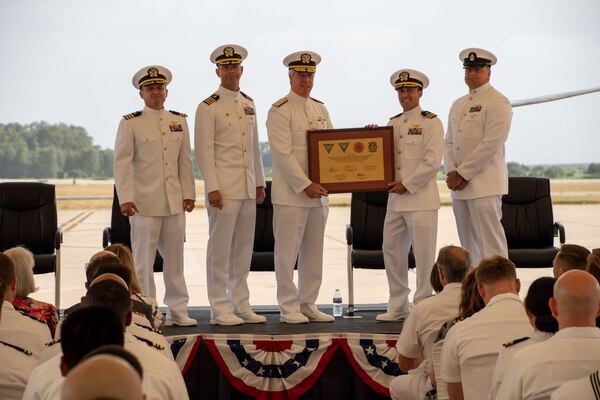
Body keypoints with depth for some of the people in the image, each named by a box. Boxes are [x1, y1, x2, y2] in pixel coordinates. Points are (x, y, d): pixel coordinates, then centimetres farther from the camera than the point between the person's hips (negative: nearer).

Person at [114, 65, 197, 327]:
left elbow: (185, 160, 14)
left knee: (175, 258, 8)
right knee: (143, 259, -1)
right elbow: (122, 163, -5)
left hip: (175, 201, 4)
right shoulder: (130, 124, -1)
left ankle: (177, 311, 15)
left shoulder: (179, 121, 12)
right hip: (144, 202, -4)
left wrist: (188, 194, 9)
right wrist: (125, 199, -12)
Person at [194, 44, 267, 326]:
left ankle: (241, 305, 17)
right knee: (220, 247, -3)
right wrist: (212, 188, -15)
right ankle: (219, 310, 2)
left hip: (248, 187, 6)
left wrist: (260, 183, 16)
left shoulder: (249, 104, 15)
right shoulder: (208, 107, -5)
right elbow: (204, 151, -9)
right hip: (224, 188, -6)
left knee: (244, 247, 9)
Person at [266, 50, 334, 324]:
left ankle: (308, 305, 17)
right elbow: (283, 153, -13)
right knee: (287, 253, -1)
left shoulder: (320, 109, 15)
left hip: (319, 192, 7)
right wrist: (305, 185, -16)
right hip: (290, 193, -6)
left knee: (314, 253, 9)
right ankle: (289, 308, 6)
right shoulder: (280, 111, -6)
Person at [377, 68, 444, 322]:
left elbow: (432, 162, -12)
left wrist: (407, 184, -14)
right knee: (391, 251, 9)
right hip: (395, 199, 7)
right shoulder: (392, 123, 16)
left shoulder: (431, 123, -4)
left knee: (423, 254, -4)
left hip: (421, 198, -7)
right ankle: (398, 307, 19)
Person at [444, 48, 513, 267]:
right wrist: (451, 173, -1)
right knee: (469, 246, 9)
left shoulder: (497, 102, -5)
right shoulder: (458, 104, 20)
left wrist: (462, 174, -13)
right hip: (459, 185, 8)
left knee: (490, 244, -10)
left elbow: (491, 144, -14)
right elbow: (449, 142, 17)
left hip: (484, 185, -8)